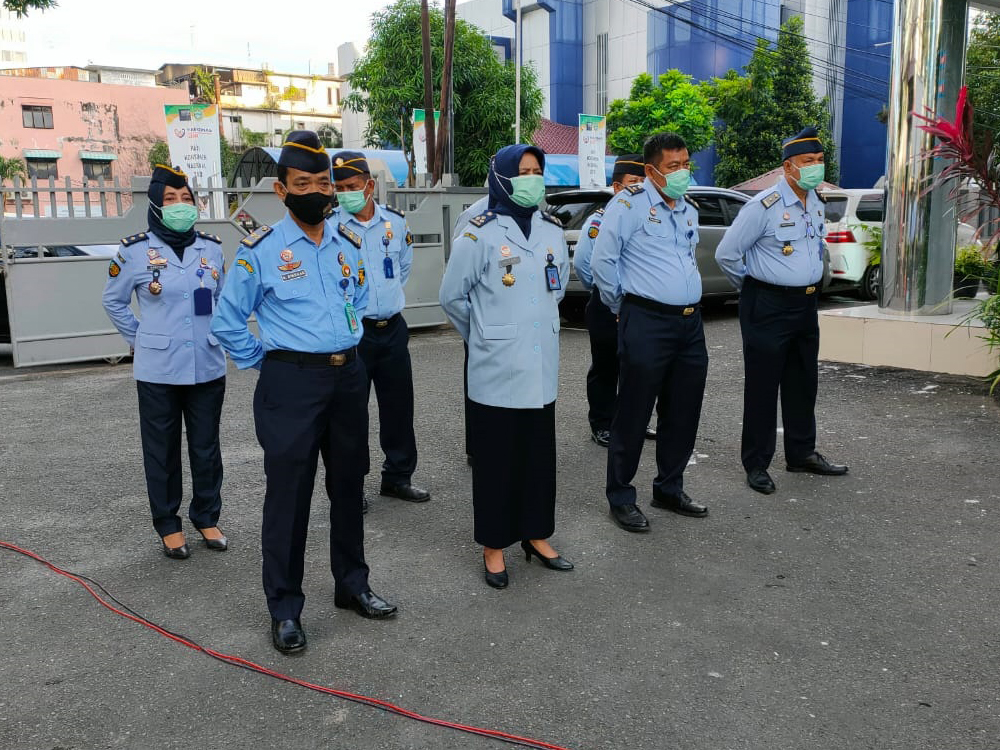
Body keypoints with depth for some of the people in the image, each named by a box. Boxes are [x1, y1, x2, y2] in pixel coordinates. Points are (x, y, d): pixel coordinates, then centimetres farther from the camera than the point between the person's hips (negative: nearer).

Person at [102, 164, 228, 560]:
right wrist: (140, 338, 5)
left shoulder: (211, 248, 3)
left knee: (206, 447, 11)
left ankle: (207, 518, 27)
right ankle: (168, 526, 23)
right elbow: (113, 301, 8)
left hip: (208, 366, 2)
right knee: (162, 450, 8)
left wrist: (216, 334, 11)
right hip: (158, 369, -2)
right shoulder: (135, 250, -5)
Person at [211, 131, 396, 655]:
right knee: (288, 494, 0)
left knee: (349, 485, 15)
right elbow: (228, 321, 0)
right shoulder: (260, 249, -7)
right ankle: (284, 608, 15)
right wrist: (266, 364, 0)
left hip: (348, 376, 5)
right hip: (291, 381, -5)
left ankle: (352, 585, 32)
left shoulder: (350, 244, 8)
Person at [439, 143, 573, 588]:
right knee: (496, 457, 4)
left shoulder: (552, 230, 6)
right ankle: (494, 545, 18)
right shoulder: (480, 234, -9)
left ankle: (537, 535, 28)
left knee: (540, 452, 12)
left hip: (541, 367, 5)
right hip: (496, 369, -5)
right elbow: (452, 296, -1)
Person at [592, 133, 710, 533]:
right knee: (634, 414, 1)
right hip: (646, 324, -7)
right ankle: (621, 498, 14)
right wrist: (621, 306, 0)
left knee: (683, 413, 14)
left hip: (690, 322, 8)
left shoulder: (689, 211, 16)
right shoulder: (630, 203, -8)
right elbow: (603, 259, -10)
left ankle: (669, 489, 30)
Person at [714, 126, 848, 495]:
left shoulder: (817, 204, 10)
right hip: (769, 307, -8)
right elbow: (726, 254, -12)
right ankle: (756, 463, 10)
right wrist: (753, 285, 1)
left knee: (803, 382, 15)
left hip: (806, 304, 8)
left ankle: (802, 453, 29)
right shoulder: (764, 206, -15)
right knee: (762, 385, 0)